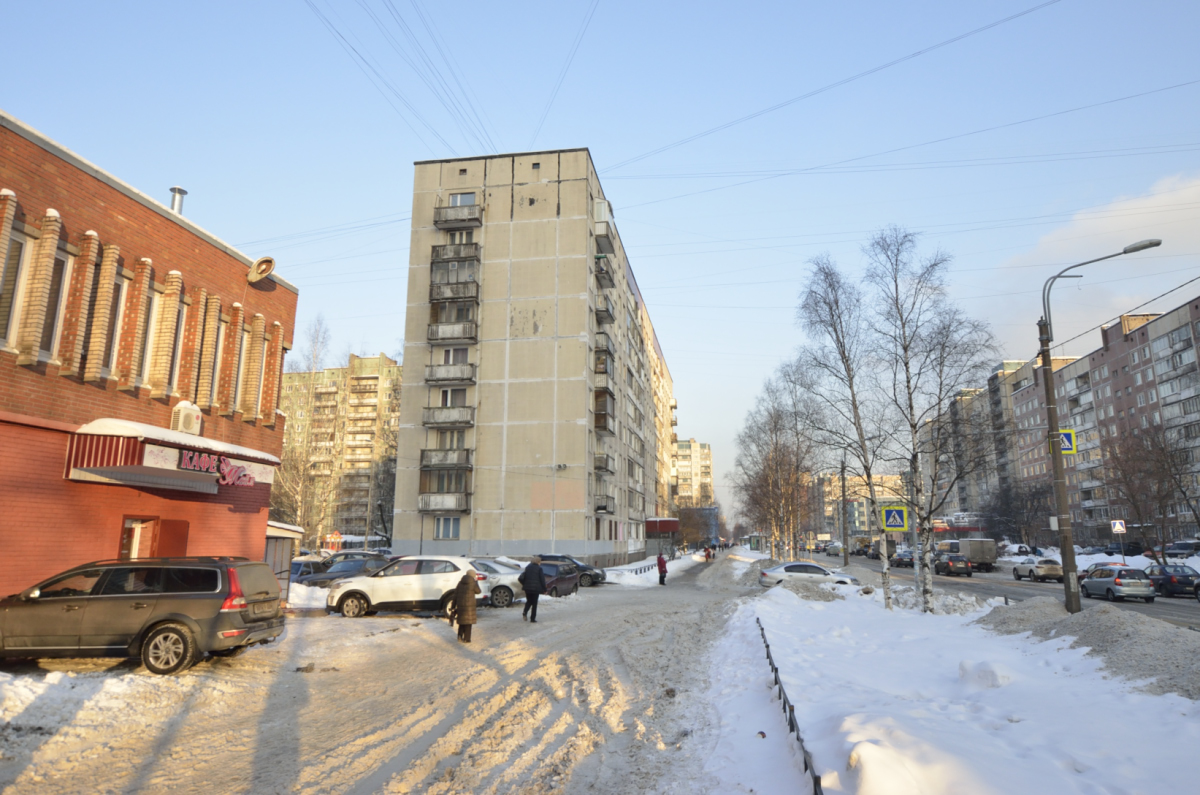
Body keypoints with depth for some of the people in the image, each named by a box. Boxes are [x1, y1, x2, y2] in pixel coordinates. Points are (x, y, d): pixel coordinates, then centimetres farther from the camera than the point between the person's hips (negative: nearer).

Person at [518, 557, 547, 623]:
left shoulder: (527, 568, 6)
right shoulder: (539, 568, -8)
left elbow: (521, 578, 5)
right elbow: (542, 579, -7)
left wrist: (524, 584, 18)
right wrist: (544, 589, 0)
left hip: (527, 588, 4)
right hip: (536, 588, -4)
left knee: (529, 601, 20)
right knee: (534, 603, 6)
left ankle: (524, 613, -5)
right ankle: (532, 619, 6)